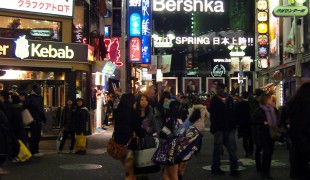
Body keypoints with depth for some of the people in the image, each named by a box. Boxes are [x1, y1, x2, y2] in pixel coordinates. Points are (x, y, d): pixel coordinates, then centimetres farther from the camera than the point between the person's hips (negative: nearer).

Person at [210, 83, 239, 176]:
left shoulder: (230, 99, 9)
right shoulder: (214, 100, -2)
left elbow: (233, 112, 12)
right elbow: (212, 115, -4)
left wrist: (234, 125, 6)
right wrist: (214, 127, -11)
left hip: (229, 128, 4)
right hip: (218, 128, -3)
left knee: (232, 149, 2)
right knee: (218, 149, 4)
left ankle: (234, 169, 6)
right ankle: (215, 168, 16)